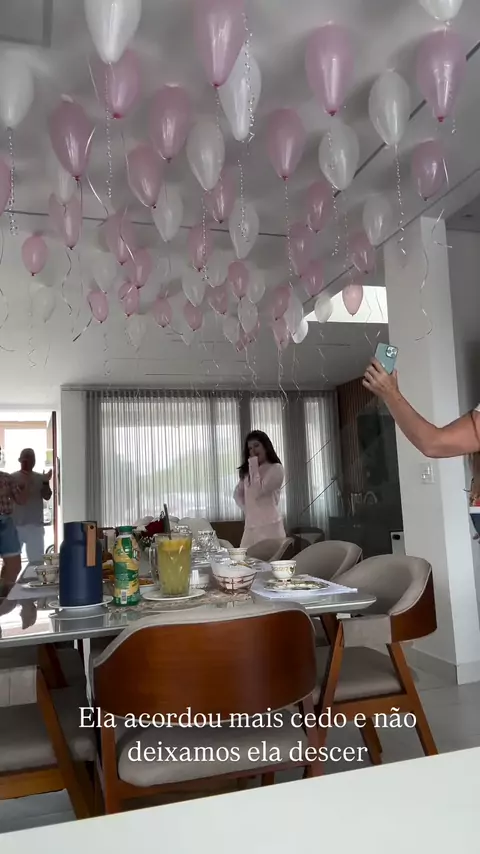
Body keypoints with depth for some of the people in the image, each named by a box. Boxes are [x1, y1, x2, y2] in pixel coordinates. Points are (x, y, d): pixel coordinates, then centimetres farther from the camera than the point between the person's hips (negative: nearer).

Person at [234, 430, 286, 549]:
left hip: (269, 525, -7)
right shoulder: (247, 471, 18)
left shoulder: (276, 468, -3)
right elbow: (237, 494, 20)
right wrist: (248, 509, 5)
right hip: (250, 526, 7)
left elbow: (257, 492, -13)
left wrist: (253, 465, -7)